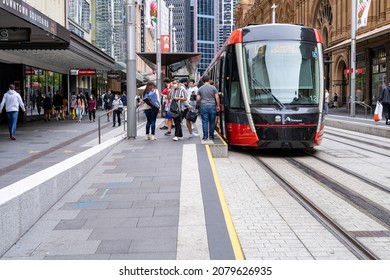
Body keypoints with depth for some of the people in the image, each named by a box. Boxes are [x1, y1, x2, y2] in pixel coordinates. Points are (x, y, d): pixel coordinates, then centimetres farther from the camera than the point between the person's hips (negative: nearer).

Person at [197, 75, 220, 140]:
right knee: (212, 121, 8)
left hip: (203, 106, 0)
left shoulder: (200, 89, 4)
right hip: (212, 106, 0)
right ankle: (211, 136, 11)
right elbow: (217, 97, -2)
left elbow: (198, 99, 3)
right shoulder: (213, 87, 1)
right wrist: (218, 106, 7)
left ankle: (205, 136, 0)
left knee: (205, 121, 2)